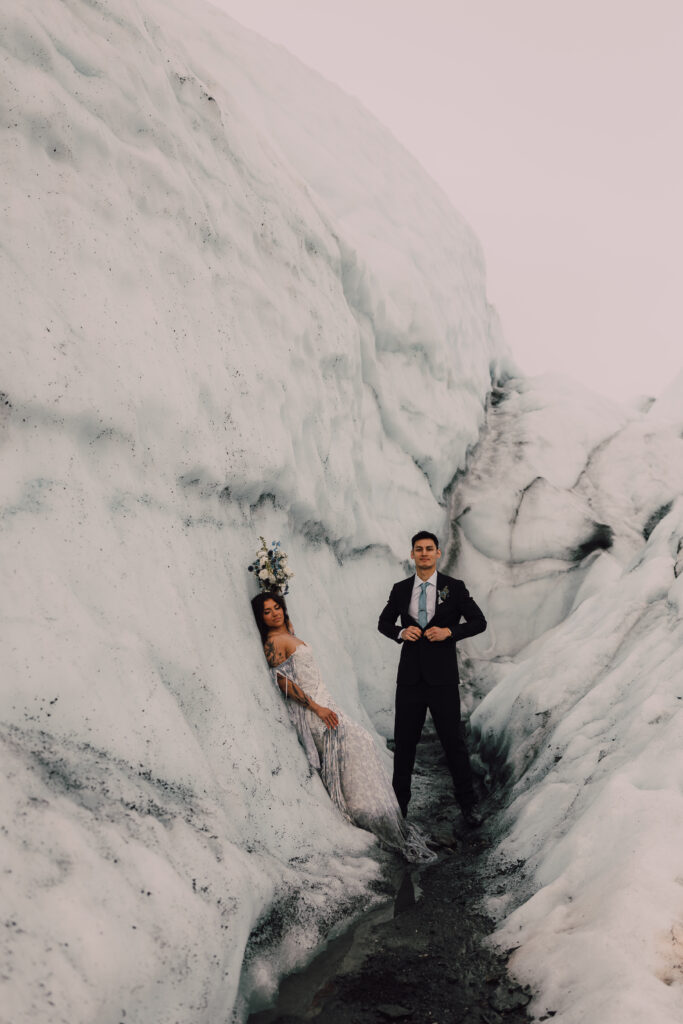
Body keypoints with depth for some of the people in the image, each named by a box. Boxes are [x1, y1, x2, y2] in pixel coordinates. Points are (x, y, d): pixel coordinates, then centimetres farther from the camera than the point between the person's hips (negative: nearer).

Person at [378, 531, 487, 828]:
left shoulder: (454, 587, 0)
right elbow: (383, 623, 16)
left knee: (453, 741, 2)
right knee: (404, 741, 9)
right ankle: (400, 801, 24)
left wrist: (450, 631, -15)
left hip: (442, 677, -2)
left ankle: (468, 803, 16)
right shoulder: (400, 589, 7)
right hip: (409, 676, 3)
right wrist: (401, 632, -5)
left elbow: (479, 622, 1)